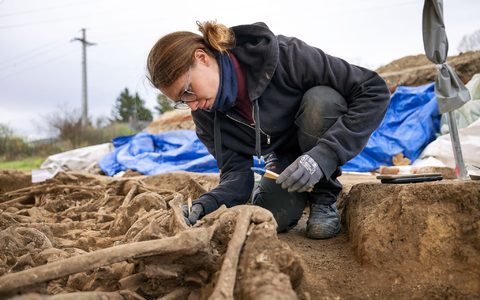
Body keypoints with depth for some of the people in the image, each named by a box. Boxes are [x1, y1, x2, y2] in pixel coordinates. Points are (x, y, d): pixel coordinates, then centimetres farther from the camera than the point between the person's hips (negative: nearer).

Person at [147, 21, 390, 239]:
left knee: (321, 100, -35)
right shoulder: (205, 113, -16)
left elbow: (375, 90, -32)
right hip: (283, 156, 3)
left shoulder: (283, 55, -33)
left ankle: (324, 198, -12)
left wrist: (324, 155, -42)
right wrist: (205, 205, -38)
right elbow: (236, 174, -16)